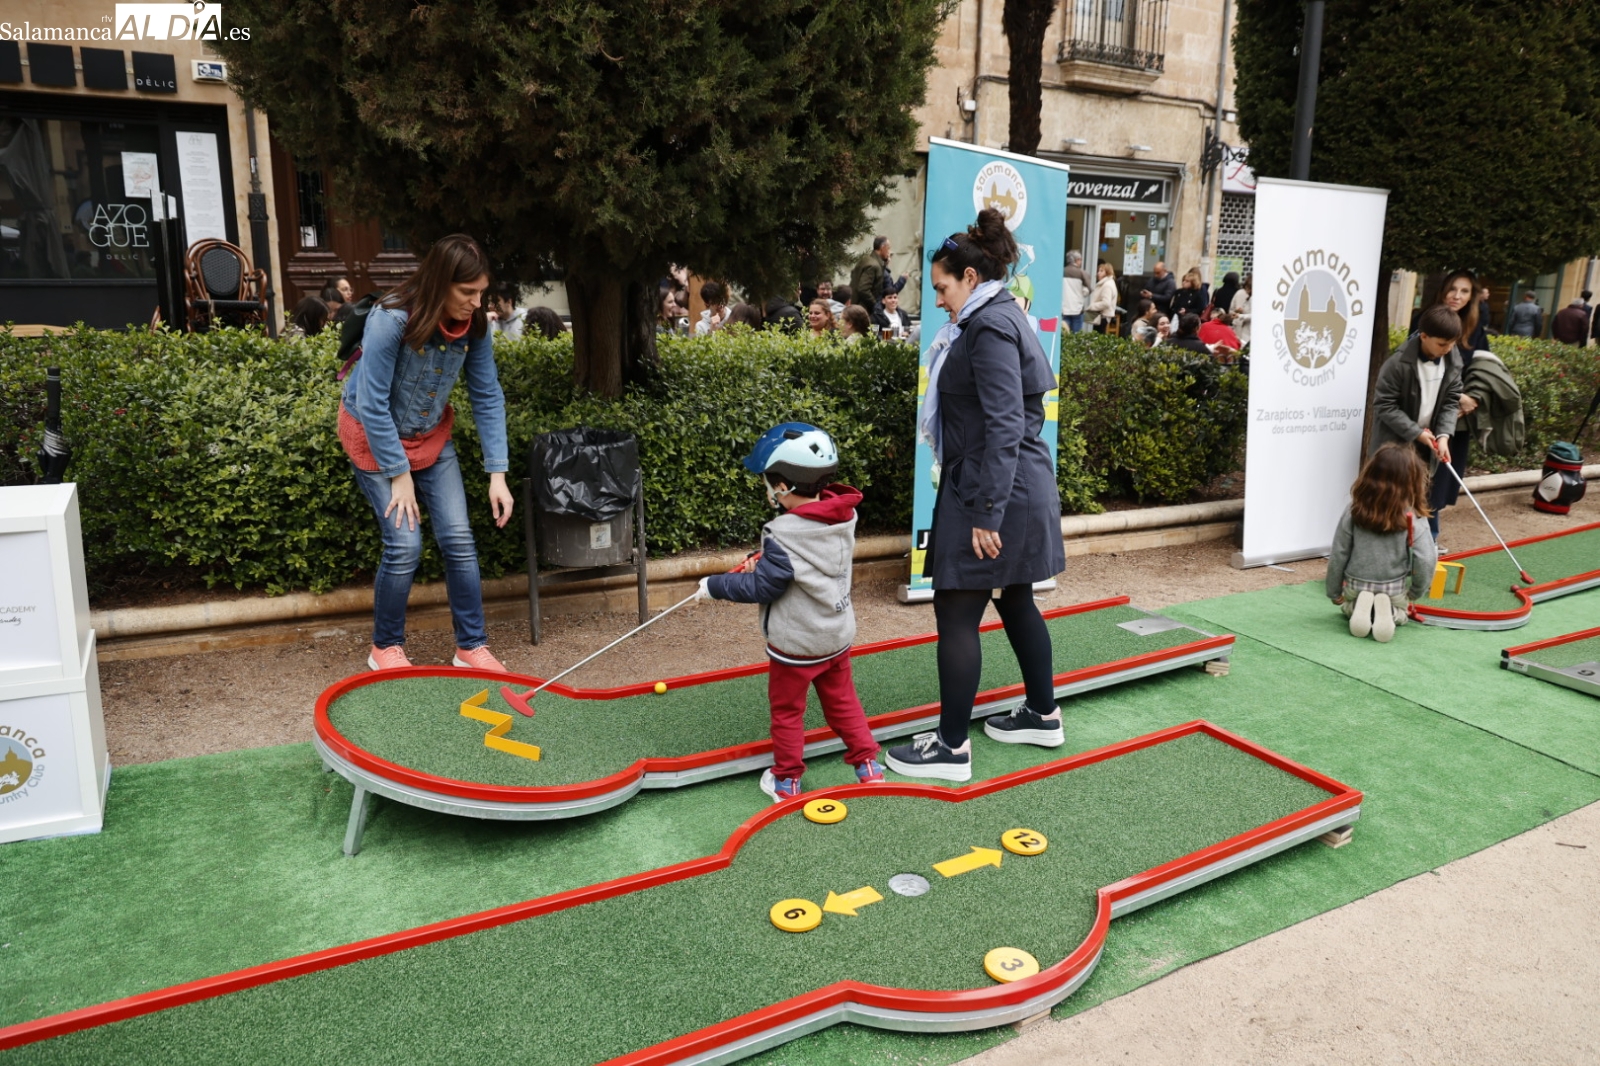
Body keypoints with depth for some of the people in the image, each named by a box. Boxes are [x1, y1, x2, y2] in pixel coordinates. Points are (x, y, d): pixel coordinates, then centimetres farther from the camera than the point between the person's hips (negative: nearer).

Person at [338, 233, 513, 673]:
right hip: (375, 436, -4)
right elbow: (372, 405, -25)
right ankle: (385, 648, 11)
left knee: (459, 540, -4)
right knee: (405, 544, -12)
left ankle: (472, 647, 10)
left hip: (431, 437, 5)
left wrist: (497, 474, -14)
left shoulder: (474, 325, -15)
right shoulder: (391, 320, -29)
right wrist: (400, 475, -21)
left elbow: (488, 397, -10)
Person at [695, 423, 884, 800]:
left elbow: (762, 587, -20)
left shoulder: (783, 535, -28)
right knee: (843, 702, 22)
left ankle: (787, 779, 26)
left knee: (786, 710, 13)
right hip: (837, 637, 6)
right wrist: (764, 561, 3)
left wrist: (714, 586, -9)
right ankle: (867, 763, 27)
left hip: (795, 645, -6)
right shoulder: (842, 519, -6)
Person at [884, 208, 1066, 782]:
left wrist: (987, 513, -24)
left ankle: (952, 747, 6)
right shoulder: (1000, 319, 16)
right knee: (1015, 600, 20)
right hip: (1021, 487, 11)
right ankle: (1043, 714, 34)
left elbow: (1005, 426, -23)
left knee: (956, 611, -4)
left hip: (993, 493, -11)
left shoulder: (990, 327, -16)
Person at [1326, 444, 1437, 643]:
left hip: (1356, 587, 1)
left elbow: (1338, 555, -8)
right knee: (1399, 614, 32)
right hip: (1395, 591, -1)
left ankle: (1358, 607, -1)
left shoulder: (1354, 512, -13)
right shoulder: (1413, 519, -16)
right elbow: (1426, 560, -19)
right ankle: (1391, 613, -3)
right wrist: (1416, 593, 0)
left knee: (1347, 607, 33)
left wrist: (1334, 593, 5)